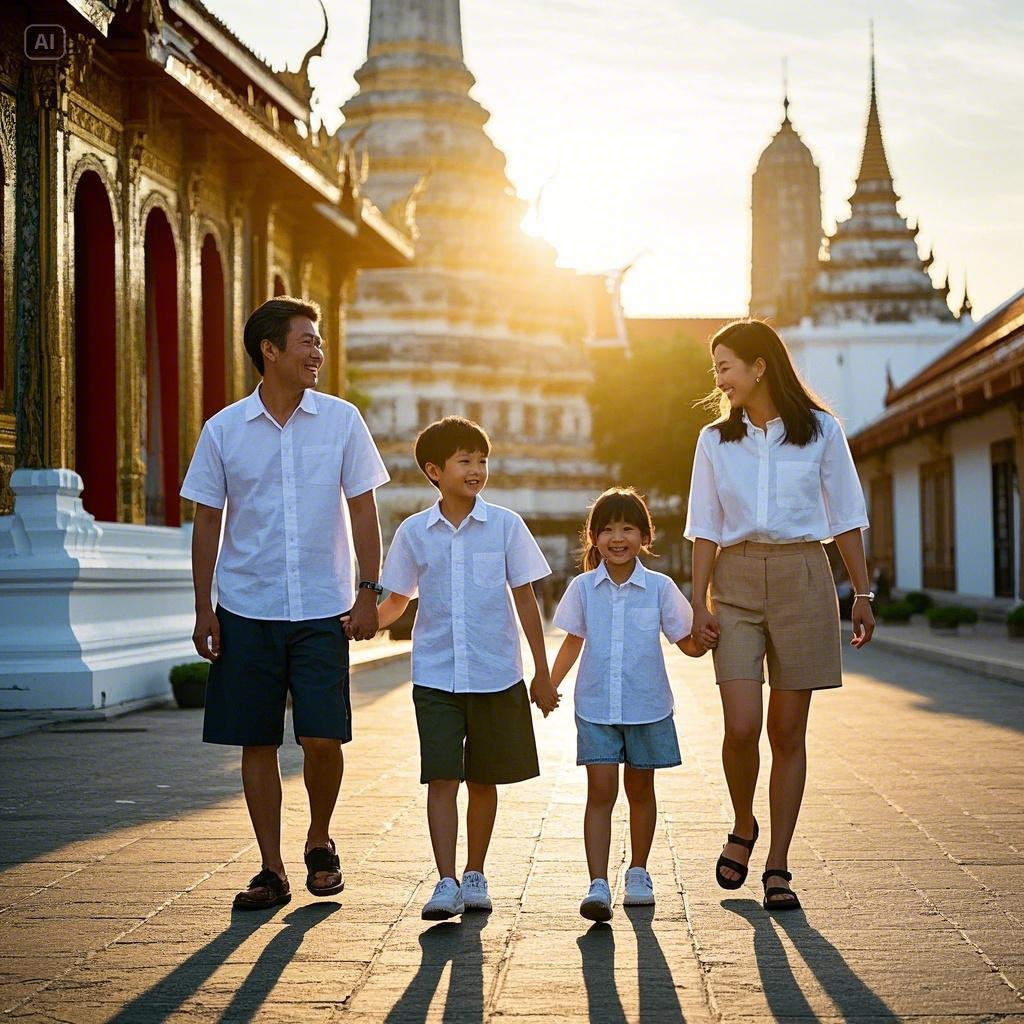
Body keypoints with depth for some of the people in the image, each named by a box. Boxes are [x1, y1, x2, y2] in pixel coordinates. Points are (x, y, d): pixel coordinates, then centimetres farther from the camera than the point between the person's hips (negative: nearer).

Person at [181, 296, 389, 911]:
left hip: (323, 610, 0)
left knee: (322, 738, -6)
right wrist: (203, 609, 2)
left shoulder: (342, 420, 2)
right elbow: (208, 521, 6)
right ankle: (272, 870, 15)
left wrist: (369, 593, -1)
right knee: (257, 743, 4)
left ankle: (320, 841, 21)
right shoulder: (224, 430, 2)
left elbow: (363, 510, 5)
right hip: (247, 610, 1)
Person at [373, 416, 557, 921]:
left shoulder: (505, 526, -1)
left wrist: (542, 673, 5)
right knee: (441, 778, -9)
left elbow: (525, 600, 4)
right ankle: (446, 883, -8)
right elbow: (397, 600, 12)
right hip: (435, 676, 0)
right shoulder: (414, 532, 2)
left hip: (496, 675, 0)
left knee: (484, 780, 10)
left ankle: (475, 875, 24)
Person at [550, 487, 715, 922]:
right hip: (596, 708, 0)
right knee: (600, 791, -8)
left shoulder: (660, 588, -3)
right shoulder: (583, 588, 0)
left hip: (647, 707, 0)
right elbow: (572, 642, 10)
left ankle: (638, 872, 30)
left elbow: (685, 642, 2)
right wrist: (548, 686, 3)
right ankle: (598, 886, -11)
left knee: (639, 789, 14)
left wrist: (703, 642, -19)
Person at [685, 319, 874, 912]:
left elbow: (846, 518, 7)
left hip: (803, 579, -1)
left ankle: (778, 868, 9)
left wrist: (862, 594, 4)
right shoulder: (715, 440, 9)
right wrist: (699, 601, -1)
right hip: (737, 581, 1)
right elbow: (706, 529, 8)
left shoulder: (821, 430, 3)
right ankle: (744, 829, 17)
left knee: (789, 731, 1)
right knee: (741, 726, -11)